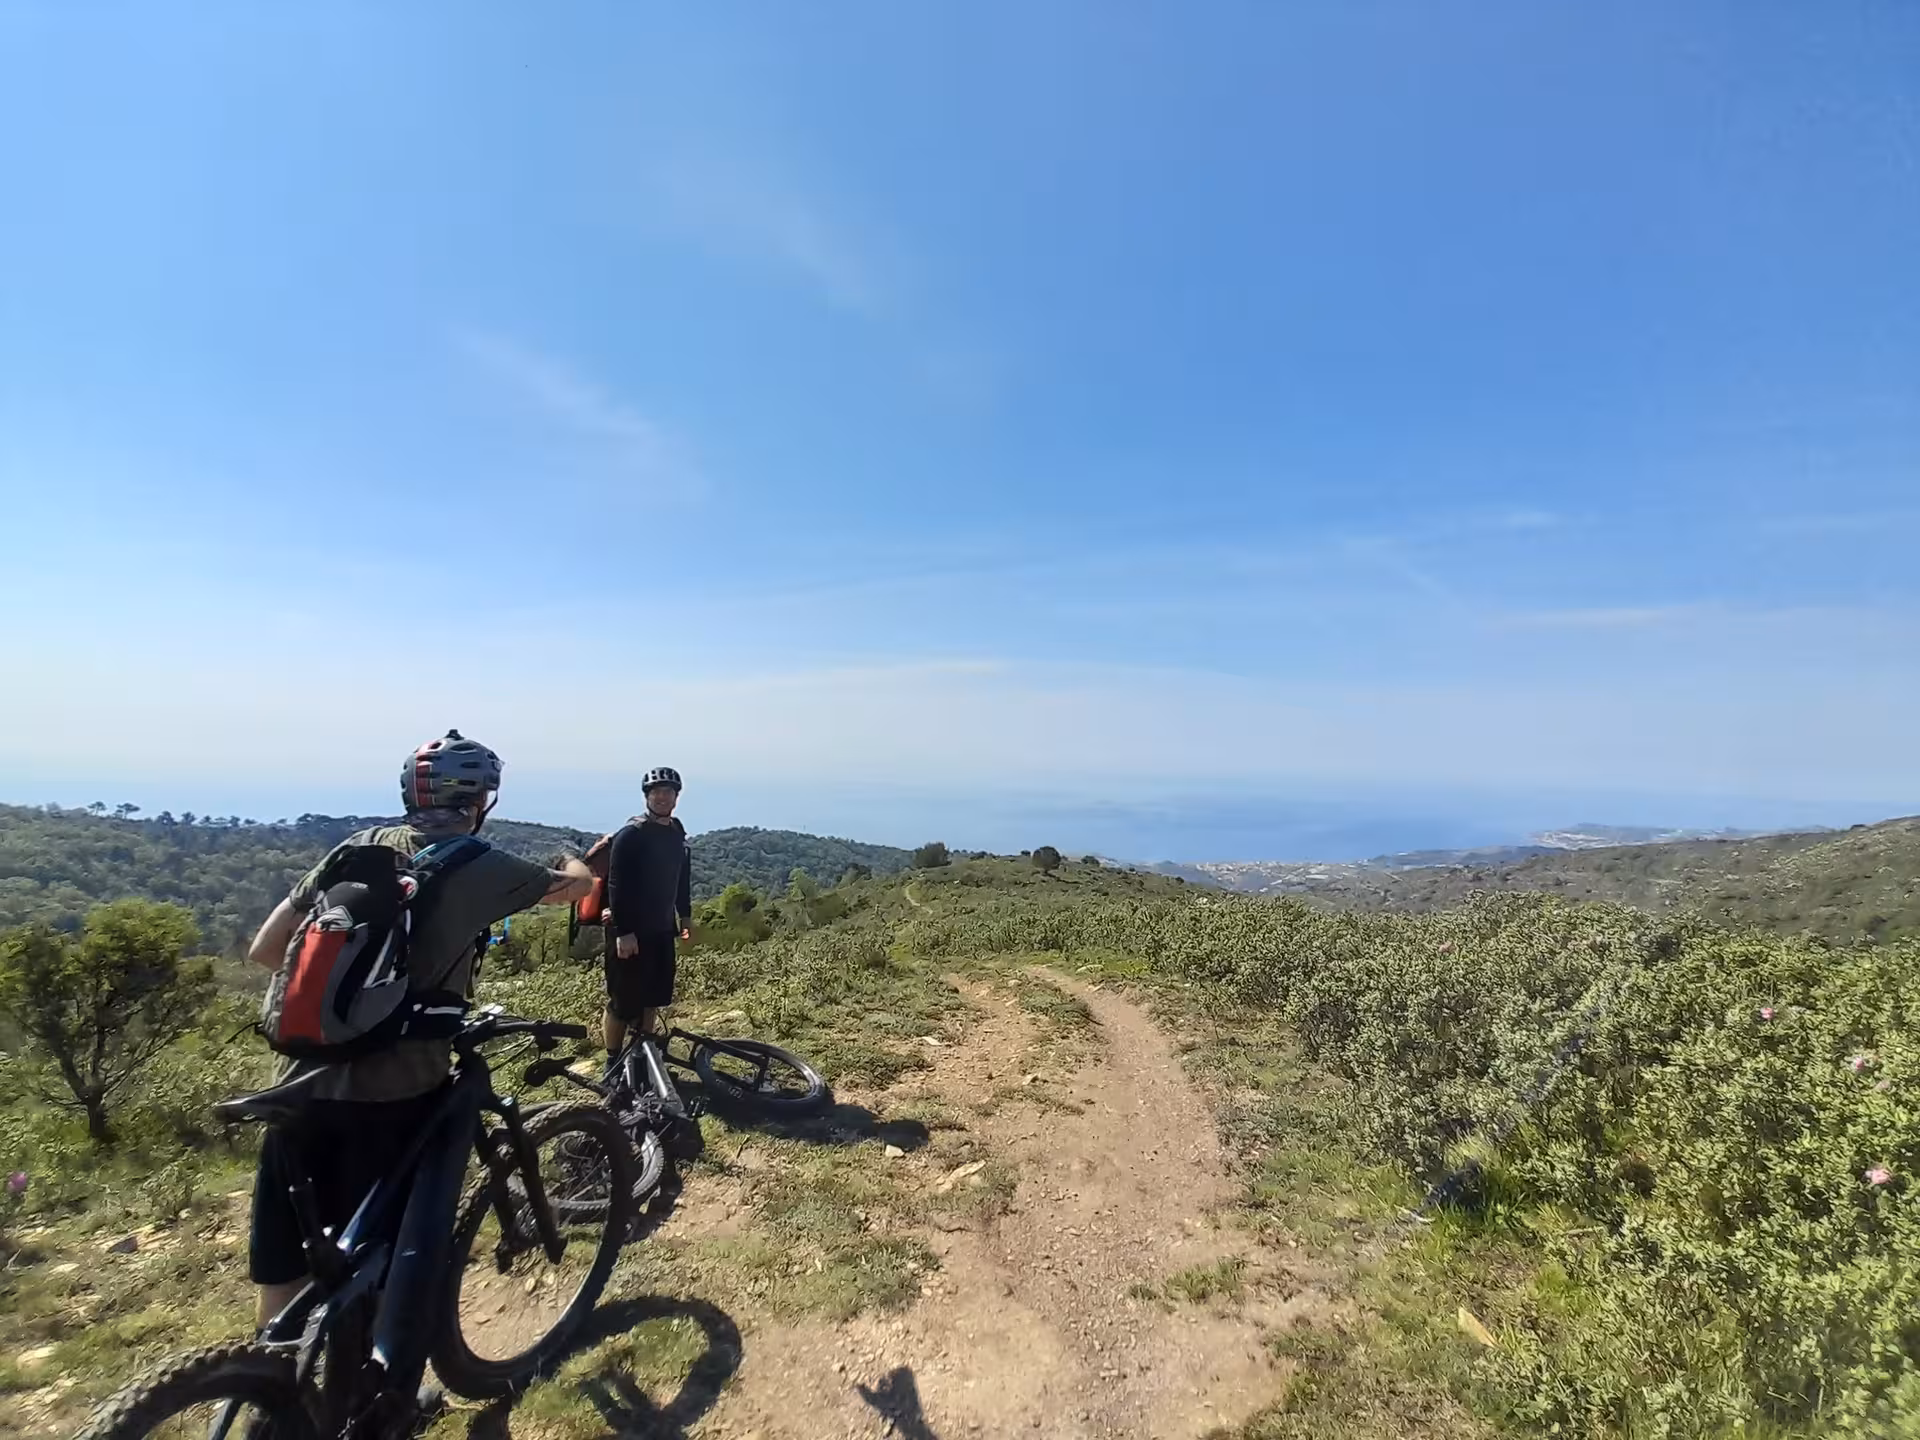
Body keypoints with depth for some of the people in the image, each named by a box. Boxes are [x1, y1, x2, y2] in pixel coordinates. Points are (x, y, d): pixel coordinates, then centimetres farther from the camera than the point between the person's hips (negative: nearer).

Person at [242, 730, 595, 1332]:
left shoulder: (358, 847, 7)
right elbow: (575, 886, 12)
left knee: (286, 1264, 19)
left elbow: (264, 951, 7)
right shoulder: (480, 868, -4)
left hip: (306, 1086, 5)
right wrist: (575, 862, 36)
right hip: (397, 1095, -4)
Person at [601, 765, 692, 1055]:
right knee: (623, 1001, 1)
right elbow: (617, 885, -18)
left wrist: (685, 914, 15)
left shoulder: (677, 833, 8)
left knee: (653, 997, 14)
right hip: (630, 930, -7)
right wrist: (623, 931, -21)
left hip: (661, 929, 7)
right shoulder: (631, 834, -15)